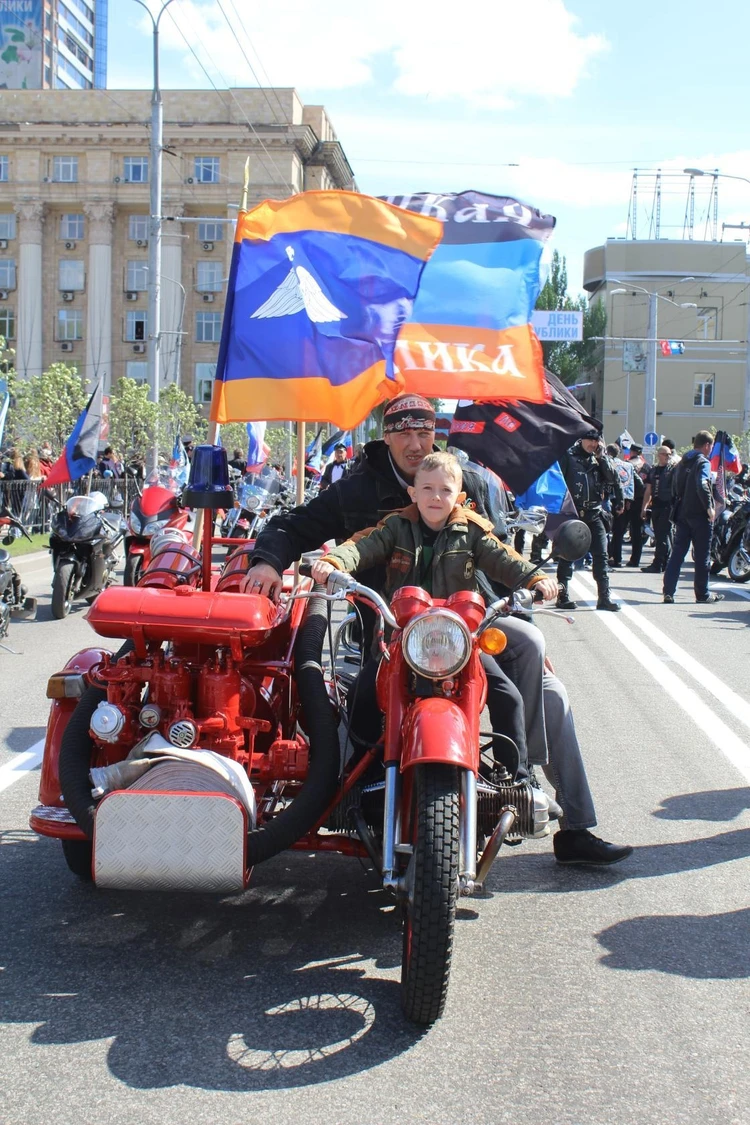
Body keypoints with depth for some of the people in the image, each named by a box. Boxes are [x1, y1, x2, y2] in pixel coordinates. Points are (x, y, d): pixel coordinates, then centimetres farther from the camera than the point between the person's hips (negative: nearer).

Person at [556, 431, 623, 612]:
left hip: (594, 514, 4)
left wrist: (602, 456, -5)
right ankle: (562, 595, 10)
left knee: (601, 555, -2)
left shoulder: (598, 459, 12)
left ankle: (604, 596, -1)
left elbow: (613, 479, 1)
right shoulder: (568, 457, 0)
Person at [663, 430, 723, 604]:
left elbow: (674, 488, 17)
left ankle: (668, 592, -2)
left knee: (677, 553, 5)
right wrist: (709, 507, -20)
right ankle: (702, 594, 9)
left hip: (682, 514, 7)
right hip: (699, 515, -7)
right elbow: (702, 485, -26)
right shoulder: (702, 462, -11)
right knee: (702, 555, 3)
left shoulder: (682, 463, 14)